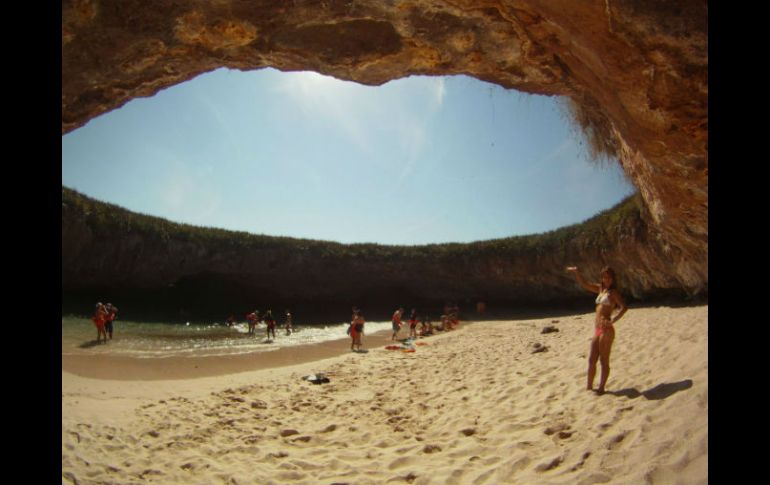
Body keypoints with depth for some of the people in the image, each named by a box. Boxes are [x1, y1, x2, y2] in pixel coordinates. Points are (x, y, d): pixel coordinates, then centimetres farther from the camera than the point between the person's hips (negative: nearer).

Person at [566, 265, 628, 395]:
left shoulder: (613, 292, -4)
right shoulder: (600, 289, 16)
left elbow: (624, 307, -19)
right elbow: (584, 284, 22)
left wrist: (612, 320, -25)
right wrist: (576, 272, 11)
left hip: (606, 330, -7)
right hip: (597, 330, 7)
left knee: (604, 361, 0)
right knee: (591, 359, 10)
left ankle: (601, 388, 8)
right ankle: (589, 387, 18)